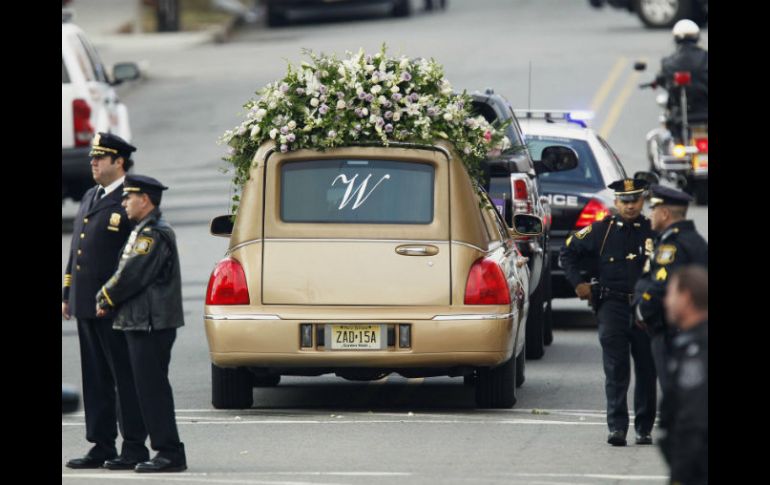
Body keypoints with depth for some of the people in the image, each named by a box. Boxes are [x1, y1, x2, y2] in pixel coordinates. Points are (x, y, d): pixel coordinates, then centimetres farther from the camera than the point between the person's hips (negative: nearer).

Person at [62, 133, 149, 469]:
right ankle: (102, 446, 15)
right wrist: (67, 295, 18)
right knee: (95, 378, 10)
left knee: (125, 377, -2)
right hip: (86, 303, 8)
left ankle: (134, 446, 2)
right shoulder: (89, 198, 17)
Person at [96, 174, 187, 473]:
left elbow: (131, 276, -19)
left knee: (152, 389, -9)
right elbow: (129, 273, 21)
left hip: (151, 325, -10)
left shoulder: (153, 235, -15)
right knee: (151, 389, 11)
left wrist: (105, 299, -4)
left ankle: (170, 453, -8)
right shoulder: (144, 232, 18)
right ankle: (168, 452, 14)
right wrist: (108, 299, 6)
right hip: (143, 324, 10)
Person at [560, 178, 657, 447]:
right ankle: (617, 427, -9)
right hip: (612, 305, -1)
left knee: (646, 369, 5)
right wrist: (578, 283, 7)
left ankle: (644, 428, 15)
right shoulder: (602, 230, 5)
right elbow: (568, 253, 15)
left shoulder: (654, 231, 4)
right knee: (616, 368, -8)